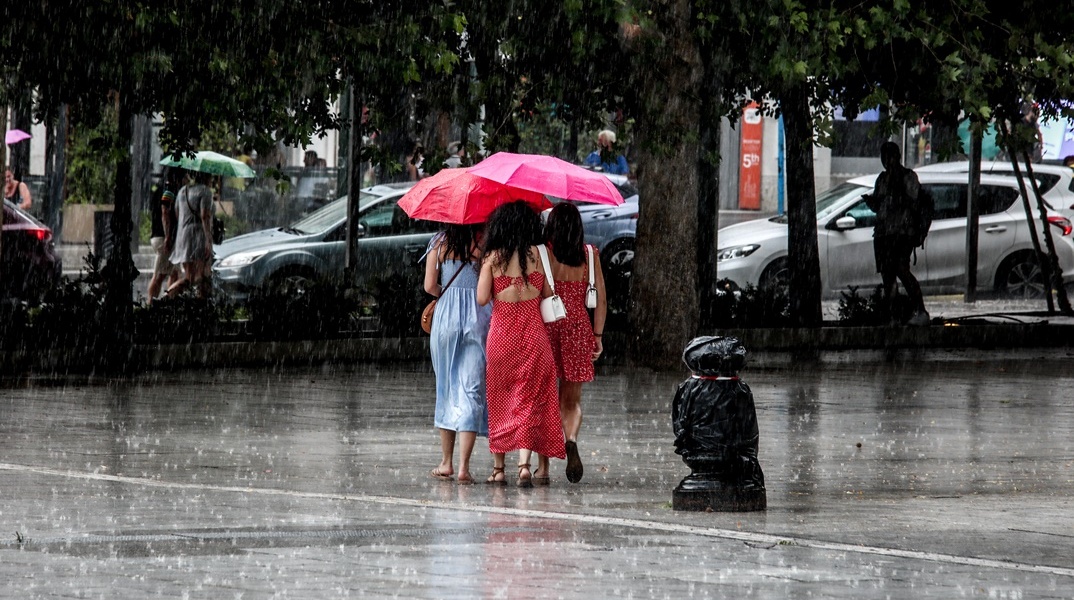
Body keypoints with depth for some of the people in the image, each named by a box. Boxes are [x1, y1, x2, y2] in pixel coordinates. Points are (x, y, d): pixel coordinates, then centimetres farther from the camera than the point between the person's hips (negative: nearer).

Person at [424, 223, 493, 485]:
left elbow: (430, 286, -2)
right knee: (471, 391, -2)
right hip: (478, 316, -2)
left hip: (445, 316, 2)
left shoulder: (440, 244, 1)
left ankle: (446, 462, 20)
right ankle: (464, 466, -11)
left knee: (447, 389, 15)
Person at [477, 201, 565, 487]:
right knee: (529, 399, 0)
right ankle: (524, 463, -15)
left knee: (499, 399, 12)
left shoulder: (492, 257, -4)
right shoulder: (537, 254, -2)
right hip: (533, 333, 0)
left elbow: (482, 298, -7)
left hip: (501, 333, 0)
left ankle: (498, 467, 15)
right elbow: (548, 294, 3)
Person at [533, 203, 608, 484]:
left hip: (546, 325, -2)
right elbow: (601, 299, 3)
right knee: (571, 400, 11)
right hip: (578, 327, 2)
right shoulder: (590, 254, 3)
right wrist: (598, 336, 10)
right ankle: (571, 440, -20)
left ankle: (543, 467, 4)